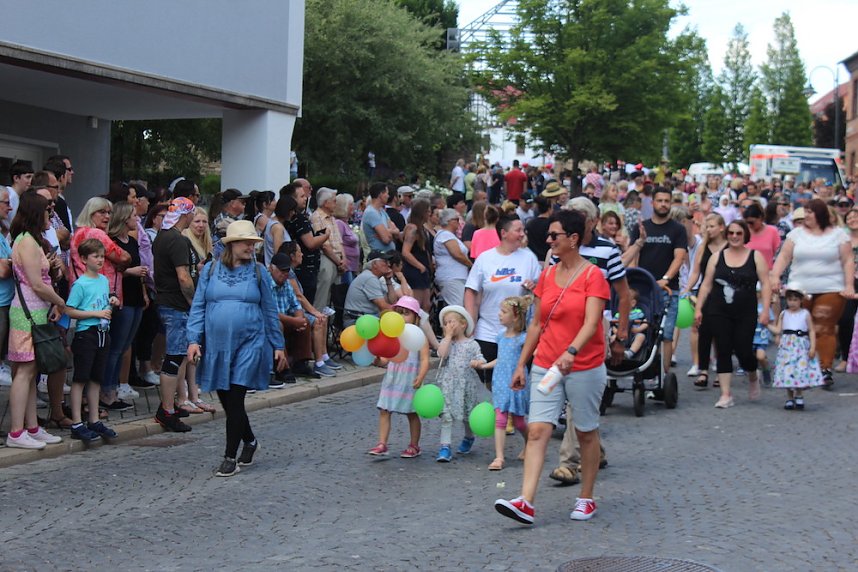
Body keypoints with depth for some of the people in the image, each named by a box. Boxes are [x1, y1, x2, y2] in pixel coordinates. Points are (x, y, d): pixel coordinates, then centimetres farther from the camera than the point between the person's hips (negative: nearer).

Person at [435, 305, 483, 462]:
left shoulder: (471, 344, 2)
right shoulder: (446, 342, 6)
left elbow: (480, 360, 1)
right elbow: (442, 353, -14)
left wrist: (478, 362, -23)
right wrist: (448, 335, -9)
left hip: (466, 385, 0)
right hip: (448, 385, 1)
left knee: (468, 415, 12)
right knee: (446, 415, -8)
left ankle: (468, 438, 40)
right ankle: (445, 447, -9)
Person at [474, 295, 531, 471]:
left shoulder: (522, 338, -10)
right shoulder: (501, 337, 10)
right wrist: (483, 366, 21)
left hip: (516, 384, -5)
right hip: (500, 383, 5)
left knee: (517, 421, 9)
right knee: (499, 420, -4)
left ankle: (529, 447, 36)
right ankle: (499, 457, -5)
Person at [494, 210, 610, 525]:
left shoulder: (593, 275, -9)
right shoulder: (547, 275, 8)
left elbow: (591, 323, -21)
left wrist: (571, 352, -37)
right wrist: (521, 363, 11)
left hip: (584, 367, -4)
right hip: (545, 367, 5)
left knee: (586, 433, 9)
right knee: (537, 430, -8)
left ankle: (586, 499, 23)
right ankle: (526, 502, -15)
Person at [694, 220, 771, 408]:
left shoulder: (755, 256, 4)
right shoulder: (717, 257, 8)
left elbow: (765, 284, -1)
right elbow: (706, 285, 10)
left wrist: (765, 310, -10)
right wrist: (698, 308, 3)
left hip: (745, 314, -1)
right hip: (718, 313, 1)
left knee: (743, 351, -4)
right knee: (723, 352, -2)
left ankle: (753, 378, 29)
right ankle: (726, 395, 2)